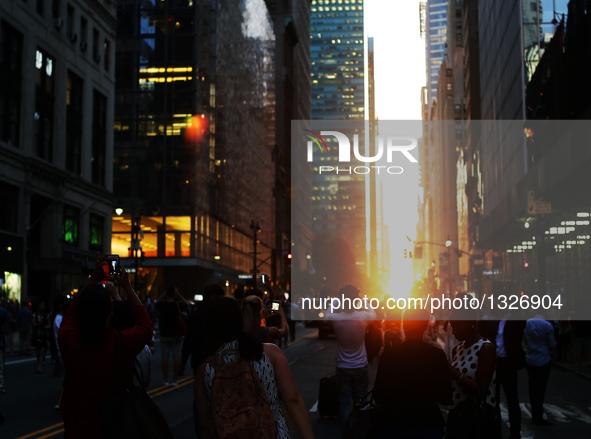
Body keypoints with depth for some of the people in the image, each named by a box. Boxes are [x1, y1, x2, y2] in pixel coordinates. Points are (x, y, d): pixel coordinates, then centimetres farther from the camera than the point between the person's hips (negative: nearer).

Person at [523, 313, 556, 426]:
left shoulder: (527, 324, 0)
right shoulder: (547, 325, -16)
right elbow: (552, 345, -9)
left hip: (530, 361, 5)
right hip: (543, 361, -5)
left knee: (532, 388, 13)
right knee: (540, 389, 2)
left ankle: (535, 415, 22)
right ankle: (538, 418, 6)